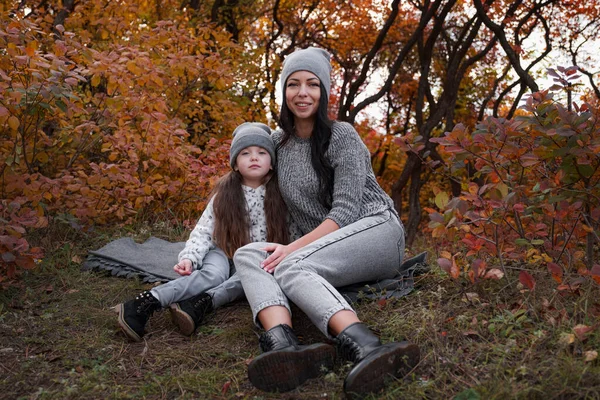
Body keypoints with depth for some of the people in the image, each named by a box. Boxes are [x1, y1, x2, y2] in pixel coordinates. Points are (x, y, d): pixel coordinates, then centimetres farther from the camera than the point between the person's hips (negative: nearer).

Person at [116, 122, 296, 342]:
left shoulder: (281, 195, -3)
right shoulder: (224, 194, -2)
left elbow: (294, 234, -1)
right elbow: (203, 231, -4)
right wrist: (189, 257, -21)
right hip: (225, 253, -1)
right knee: (212, 274, -34)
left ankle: (200, 304, -50)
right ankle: (146, 302, -51)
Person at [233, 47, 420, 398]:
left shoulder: (342, 136, -5)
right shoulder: (280, 141, 13)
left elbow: (344, 211, -13)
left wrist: (294, 248, -24)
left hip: (377, 229, -5)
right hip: (322, 248, 6)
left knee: (290, 267, -34)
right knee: (247, 255, -22)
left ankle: (363, 352, -57)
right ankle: (282, 346, -50)